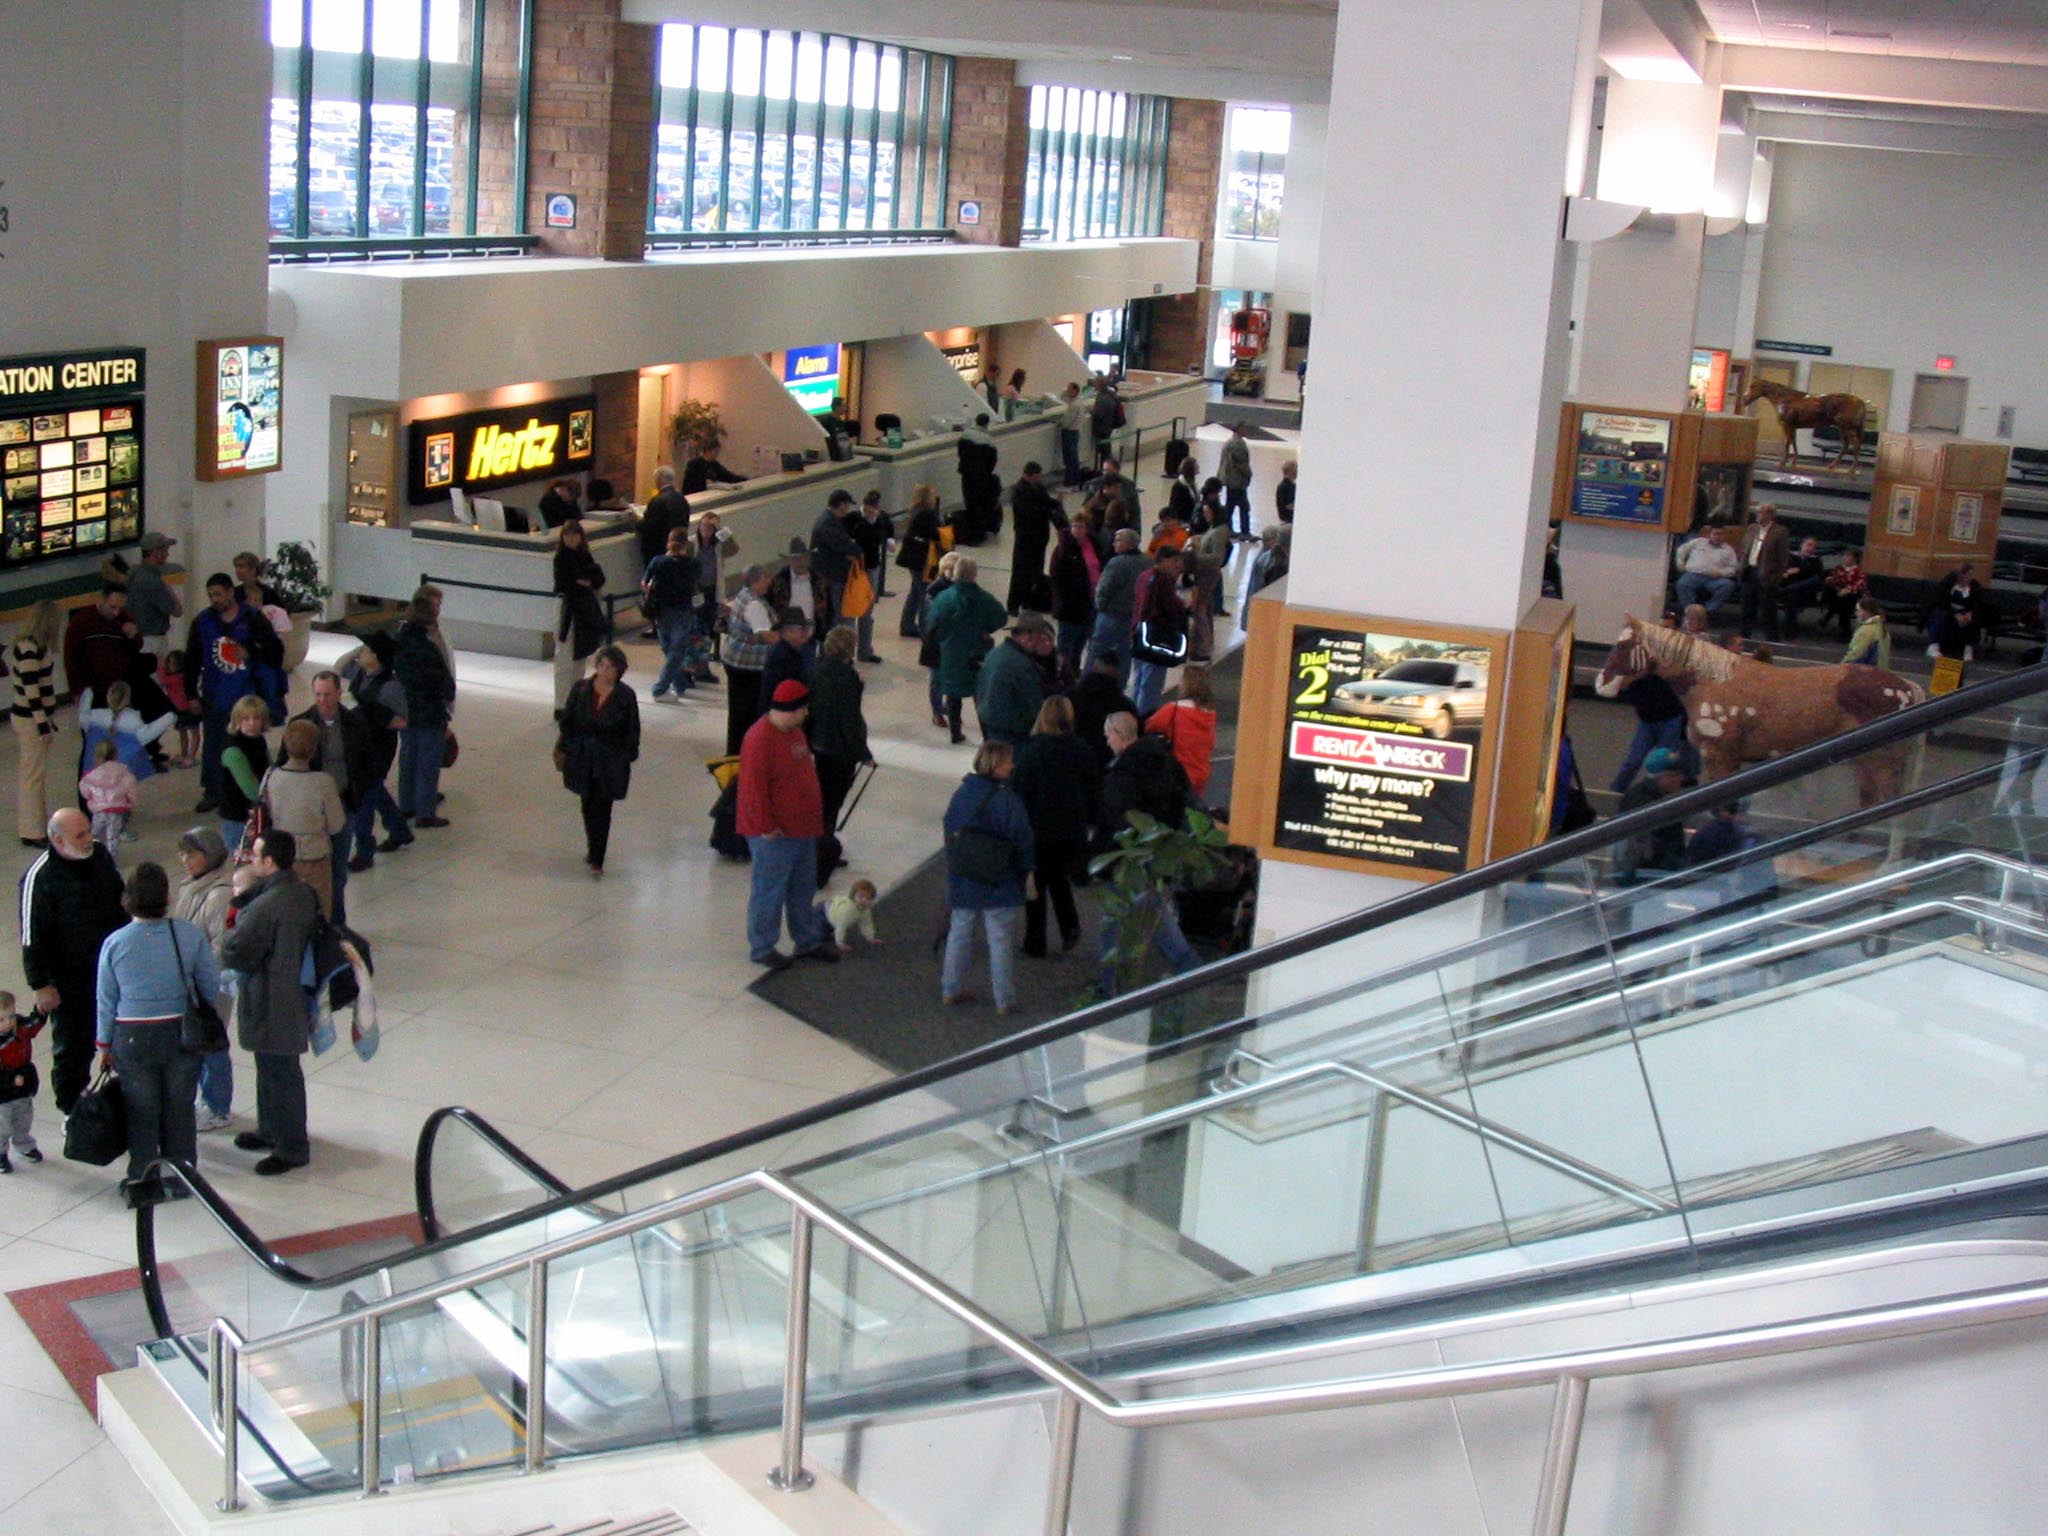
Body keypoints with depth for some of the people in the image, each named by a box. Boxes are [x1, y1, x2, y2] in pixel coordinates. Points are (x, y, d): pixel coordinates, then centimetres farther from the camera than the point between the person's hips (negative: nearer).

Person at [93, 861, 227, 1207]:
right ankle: (180, 1177, 26)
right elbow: (213, 990, -4)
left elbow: (106, 1000, -2)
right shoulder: (190, 935, -12)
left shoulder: (114, 943, -12)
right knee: (179, 1108, 15)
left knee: (141, 1113, 13)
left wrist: (105, 1046, 11)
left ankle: (143, 1182, 23)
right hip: (181, 1035, 0)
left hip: (132, 1039, 0)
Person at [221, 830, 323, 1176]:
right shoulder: (305, 893, 0)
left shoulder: (265, 907, -28)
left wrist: (230, 929, -1)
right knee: (272, 1069, 25)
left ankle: (292, 1148, 17)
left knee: (279, 1075, 5)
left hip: (271, 1009, -9)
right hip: (294, 996, 9)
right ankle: (271, 1131, 42)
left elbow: (234, 954, -23)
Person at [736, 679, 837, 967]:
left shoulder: (794, 731, 7)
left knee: (803, 888, 20)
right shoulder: (759, 738, -23)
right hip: (775, 834, -9)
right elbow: (754, 788, -23)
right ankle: (762, 948, 17)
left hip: (802, 828, 9)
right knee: (770, 891, 3)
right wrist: (766, 827, -20)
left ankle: (807, 941, 33)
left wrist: (814, 816, 19)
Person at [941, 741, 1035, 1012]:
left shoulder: (961, 794, -3)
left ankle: (951, 990, 26)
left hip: (961, 885, 5)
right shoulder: (1007, 800, -20)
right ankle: (1005, 1000, 12)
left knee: (959, 934, 18)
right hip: (1000, 887, -5)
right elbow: (1024, 844, -14)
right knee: (1001, 942, 5)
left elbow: (949, 832, 6)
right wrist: (1023, 874, 3)